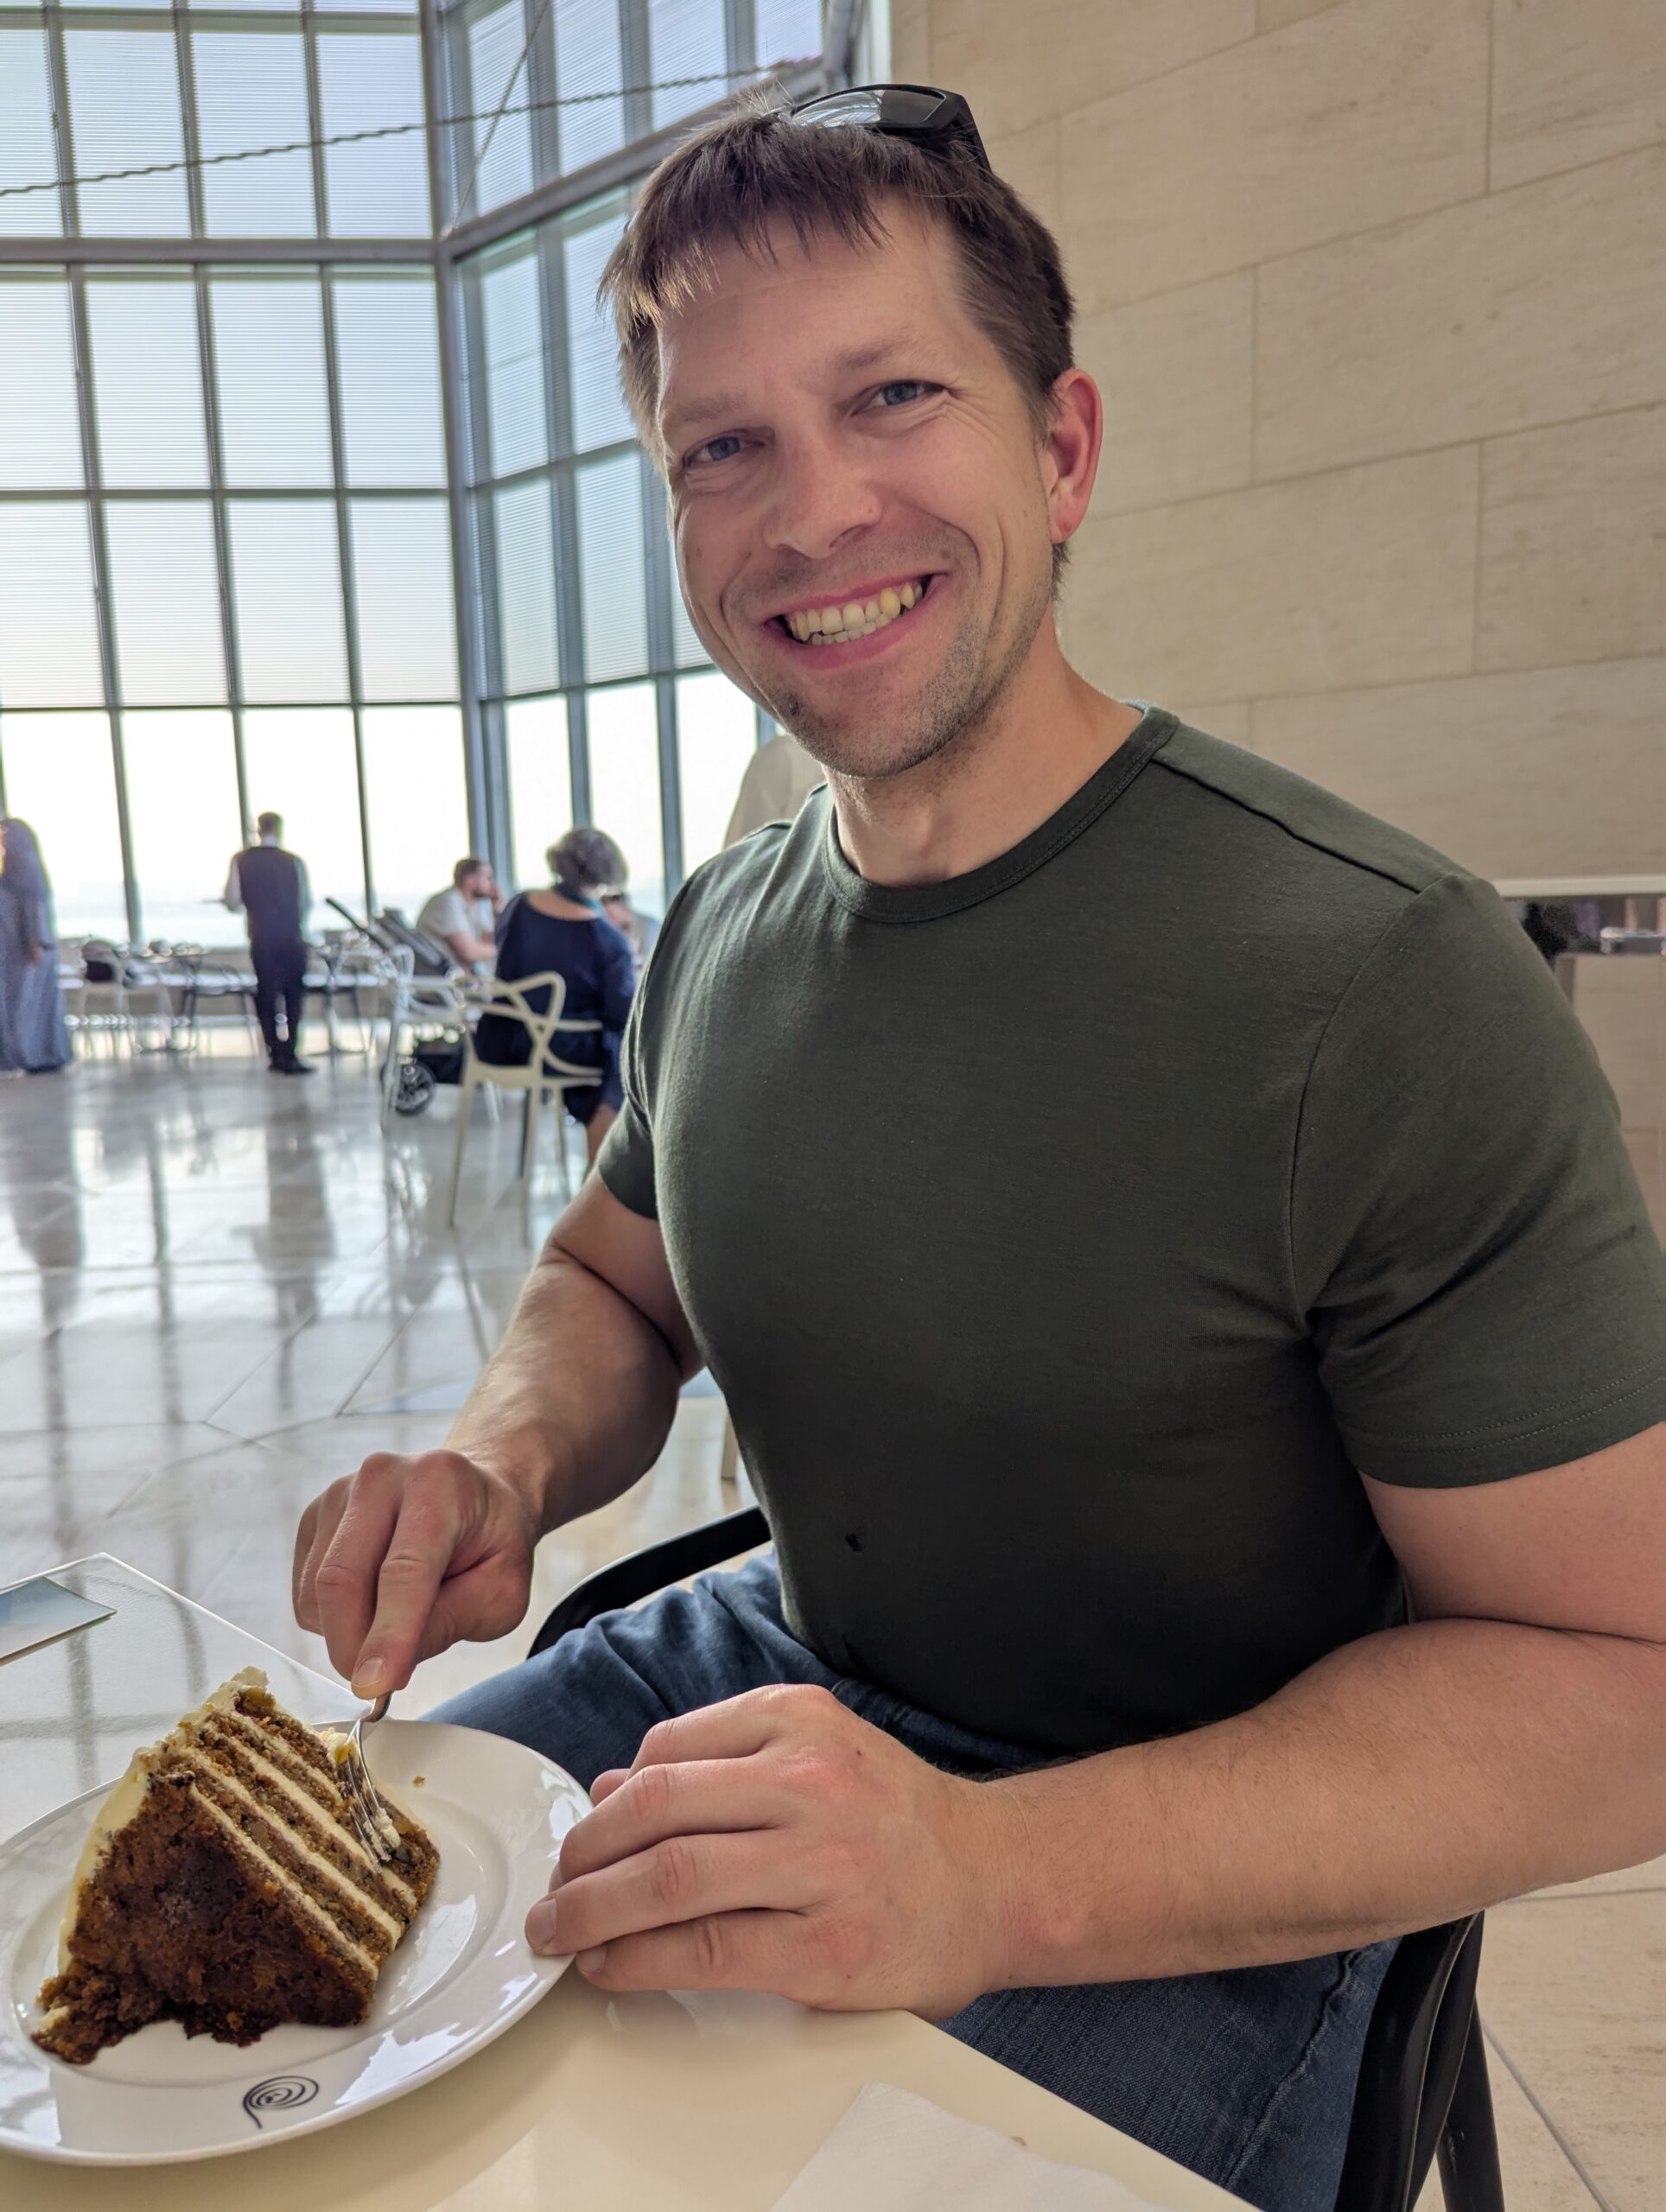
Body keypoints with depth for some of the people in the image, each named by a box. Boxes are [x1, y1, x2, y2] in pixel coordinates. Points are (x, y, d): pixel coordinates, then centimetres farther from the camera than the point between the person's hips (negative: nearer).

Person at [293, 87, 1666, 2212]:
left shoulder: (1384, 983, -24)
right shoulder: (718, 929, -3)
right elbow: (611, 1288, 10)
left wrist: (994, 1874, -32)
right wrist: (498, 1466, -13)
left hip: (1177, 1907, -4)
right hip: (786, 1672, 5)